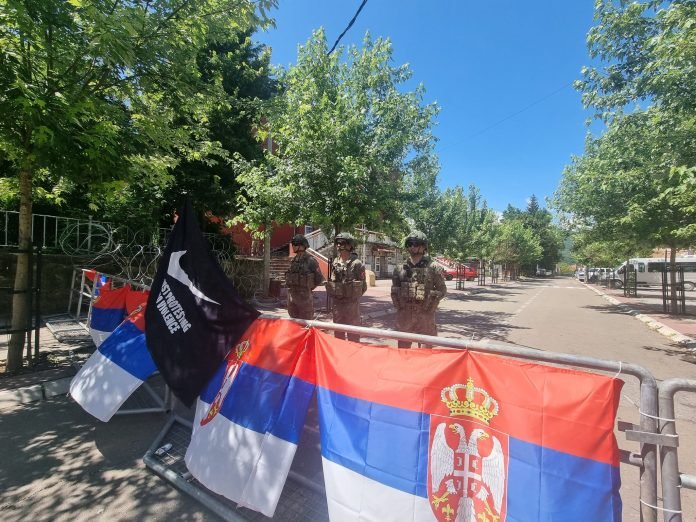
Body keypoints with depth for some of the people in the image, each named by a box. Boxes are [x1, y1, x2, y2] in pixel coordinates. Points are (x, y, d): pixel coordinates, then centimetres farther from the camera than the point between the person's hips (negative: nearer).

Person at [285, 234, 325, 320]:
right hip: (291, 295, 7)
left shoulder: (310, 261, -9)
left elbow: (319, 279, -4)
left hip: (304, 296, -6)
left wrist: (308, 288, 3)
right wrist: (292, 288, 13)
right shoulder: (293, 260, 10)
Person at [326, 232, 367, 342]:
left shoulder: (356, 263, -11)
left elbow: (363, 286, -5)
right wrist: (334, 295, 11)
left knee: (353, 333, 6)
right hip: (336, 302, 5)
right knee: (338, 331, 17)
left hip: (351, 303, -5)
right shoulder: (334, 263, 5)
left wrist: (353, 296, 4)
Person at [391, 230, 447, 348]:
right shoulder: (400, 268, 5)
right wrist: (398, 306, 3)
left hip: (425, 314, -2)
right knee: (402, 349, 14)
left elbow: (442, 290, 0)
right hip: (404, 314, 3)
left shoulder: (432, 268, -2)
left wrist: (430, 308, -3)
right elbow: (394, 290, 11)